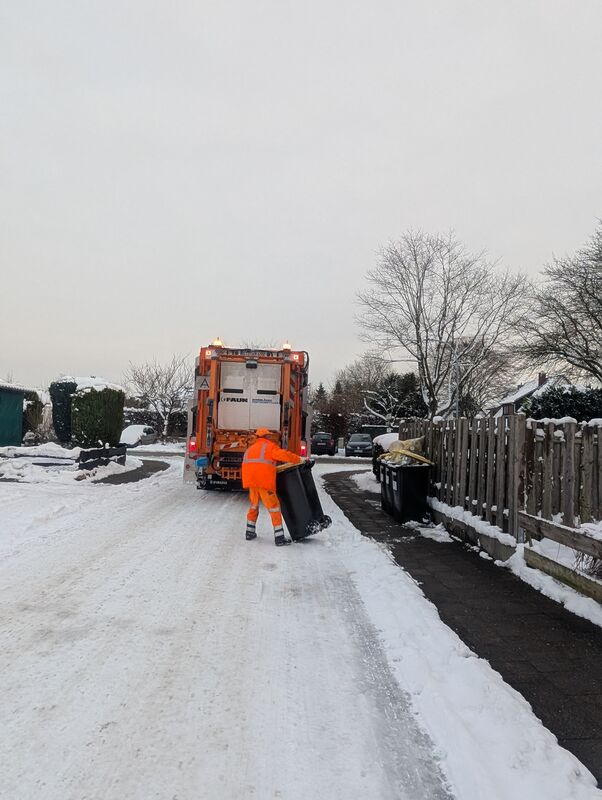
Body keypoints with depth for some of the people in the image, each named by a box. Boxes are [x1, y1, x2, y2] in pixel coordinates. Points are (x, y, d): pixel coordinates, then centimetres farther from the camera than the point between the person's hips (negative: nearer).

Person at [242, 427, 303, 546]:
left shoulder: (252, 448, 26)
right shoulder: (270, 446, 4)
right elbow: (284, 455, -7)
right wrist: (299, 459, 4)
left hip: (250, 479, 7)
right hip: (264, 482, -7)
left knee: (254, 505, 24)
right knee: (274, 507, 0)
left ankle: (250, 532, 29)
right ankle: (279, 538, 0)